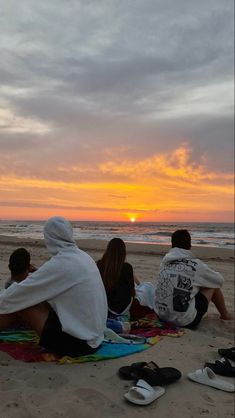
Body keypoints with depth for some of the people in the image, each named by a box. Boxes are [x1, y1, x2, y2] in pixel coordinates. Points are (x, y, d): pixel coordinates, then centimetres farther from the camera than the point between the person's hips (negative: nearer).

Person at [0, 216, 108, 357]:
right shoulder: (83, 257, 4)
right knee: (32, 299, 12)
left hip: (78, 342, -8)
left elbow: (18, 293, -12)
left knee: (20, 304, -3)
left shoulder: (59, 264, -19)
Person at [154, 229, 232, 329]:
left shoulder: (165, 262, 3)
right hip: (185, 321, -5)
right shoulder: (196, 265, -10)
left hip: (161, 315, 5)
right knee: (213, 284, 13)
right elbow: (219, 280, 9)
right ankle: (225, 315, 37)